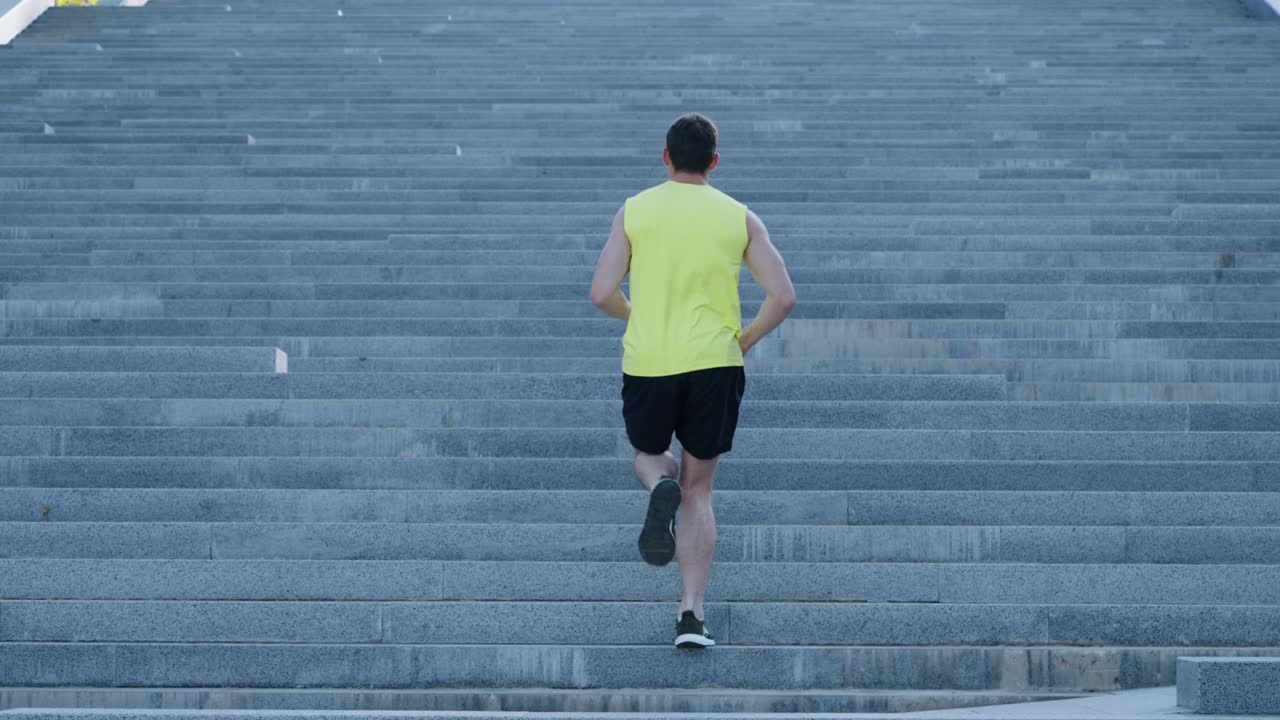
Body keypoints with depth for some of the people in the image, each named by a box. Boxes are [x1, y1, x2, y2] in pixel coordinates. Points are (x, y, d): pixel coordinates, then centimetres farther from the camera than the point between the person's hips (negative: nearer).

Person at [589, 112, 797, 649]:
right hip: (714, 363, 1)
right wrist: (744, 341, 14)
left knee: (649, 454, 27)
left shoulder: (635, 211, 2)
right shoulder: (739, 218, 4)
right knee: (698, 490, 12)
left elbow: (602, 294, -4)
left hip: (648, 362, -1)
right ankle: (691, 614, 2)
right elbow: (782, 297, -2)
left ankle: (660, 489, -11)